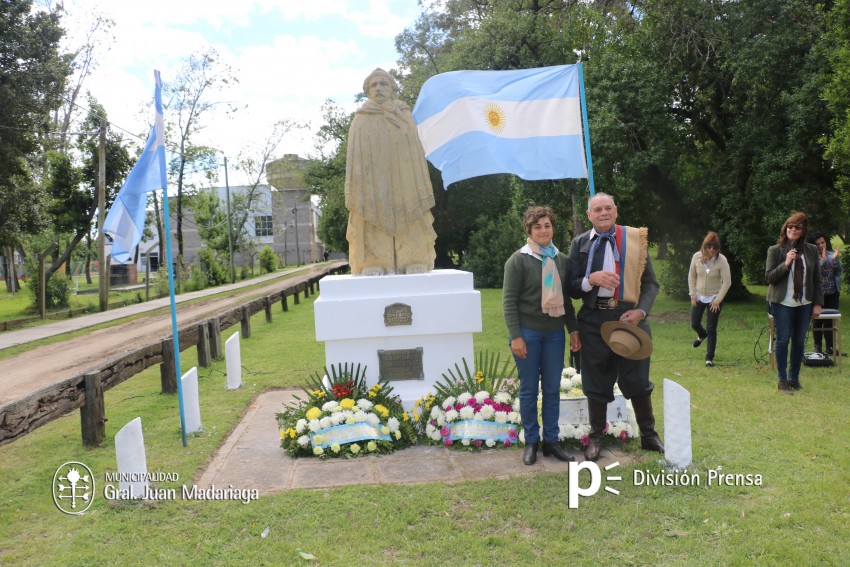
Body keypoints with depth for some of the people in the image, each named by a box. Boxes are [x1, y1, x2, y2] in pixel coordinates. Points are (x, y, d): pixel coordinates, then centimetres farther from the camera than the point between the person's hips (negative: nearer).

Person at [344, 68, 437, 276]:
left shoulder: (405, 117, 14)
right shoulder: (361, 120, 9)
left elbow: (417, 155, 11)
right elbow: (355, 159, 5)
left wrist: (422, 193, 2)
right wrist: (356, 197, -7)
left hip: (404, 188, 2)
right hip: (373, 192, -1)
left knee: (410, 235, -2)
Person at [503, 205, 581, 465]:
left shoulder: (561, 260, 9)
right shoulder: (518, 260, -6)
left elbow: (566, 298, 15)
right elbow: (509, 301, -8)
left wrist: (573, 330, 10)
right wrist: (515, 336, -14)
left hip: (555, 333, 4)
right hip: (528, 333, -4)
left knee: (553, 389, 8)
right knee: (529, 390, 5)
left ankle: (551, 441, 19)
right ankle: (531, 442, 17)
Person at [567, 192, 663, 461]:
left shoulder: (635, 239, 3)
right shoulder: (580, 243, 4)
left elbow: (650, 282, 4)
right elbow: (572, 287, 2)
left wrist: (641, 311, -11)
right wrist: (591, 279, -18)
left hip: (629, 316, 0)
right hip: (594, 320, 1)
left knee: (638, 380, 8)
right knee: (596, 383, 10)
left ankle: (649, 435, 27)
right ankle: (595, 438, 25)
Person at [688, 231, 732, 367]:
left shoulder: (722, 260, -19)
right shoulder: (697, 257, -10)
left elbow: (727, 282, -16)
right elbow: (691, 276, 3)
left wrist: (717, 300, -15)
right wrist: (692, 294, -1)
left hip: (714, 298, -3)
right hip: (698, 296, 4)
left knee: (711, 329, -3)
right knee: (694, 324, 13)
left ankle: (709, 357, 9)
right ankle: (702, 335, 49)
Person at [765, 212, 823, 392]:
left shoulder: (811, 250, 6)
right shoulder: (775, 250, -3)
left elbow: (817, 278, 9)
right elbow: (769, 277, -6)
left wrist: (818, 303, 4)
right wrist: (786, 263, -20)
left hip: (804, 304, 3)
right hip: (782, 304, -3)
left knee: (799, 342, 8)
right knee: (782, 340, -1)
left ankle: (794, 378, 20)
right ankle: (783, 380, 9)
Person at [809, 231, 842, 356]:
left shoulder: (832, 255, 6)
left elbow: (838, 273, 0)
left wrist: (835, 259, -15)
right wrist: (822, 260, -25)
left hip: (832, 294, 3)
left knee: (830, 321, 5)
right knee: (818, 321, 5)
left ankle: (830, 347, 10)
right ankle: (818, 348, 14)